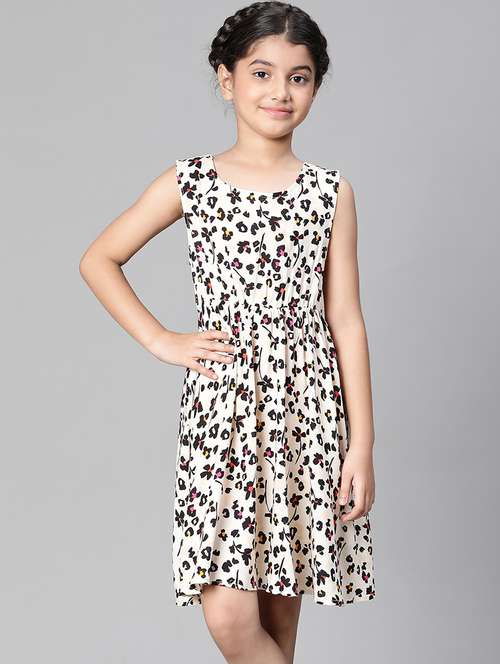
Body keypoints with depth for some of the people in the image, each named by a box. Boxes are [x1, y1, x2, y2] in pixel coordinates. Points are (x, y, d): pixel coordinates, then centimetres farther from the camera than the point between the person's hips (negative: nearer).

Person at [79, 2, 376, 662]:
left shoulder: (330, 192, 3)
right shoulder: (190, 181, 2)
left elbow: (346, 322, 2)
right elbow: (98, 260, 11)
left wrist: (362, 445, -1)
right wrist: (162, 341, 0)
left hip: (307, 414, 1)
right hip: (223, 411, 0)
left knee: (281, 609, 8)